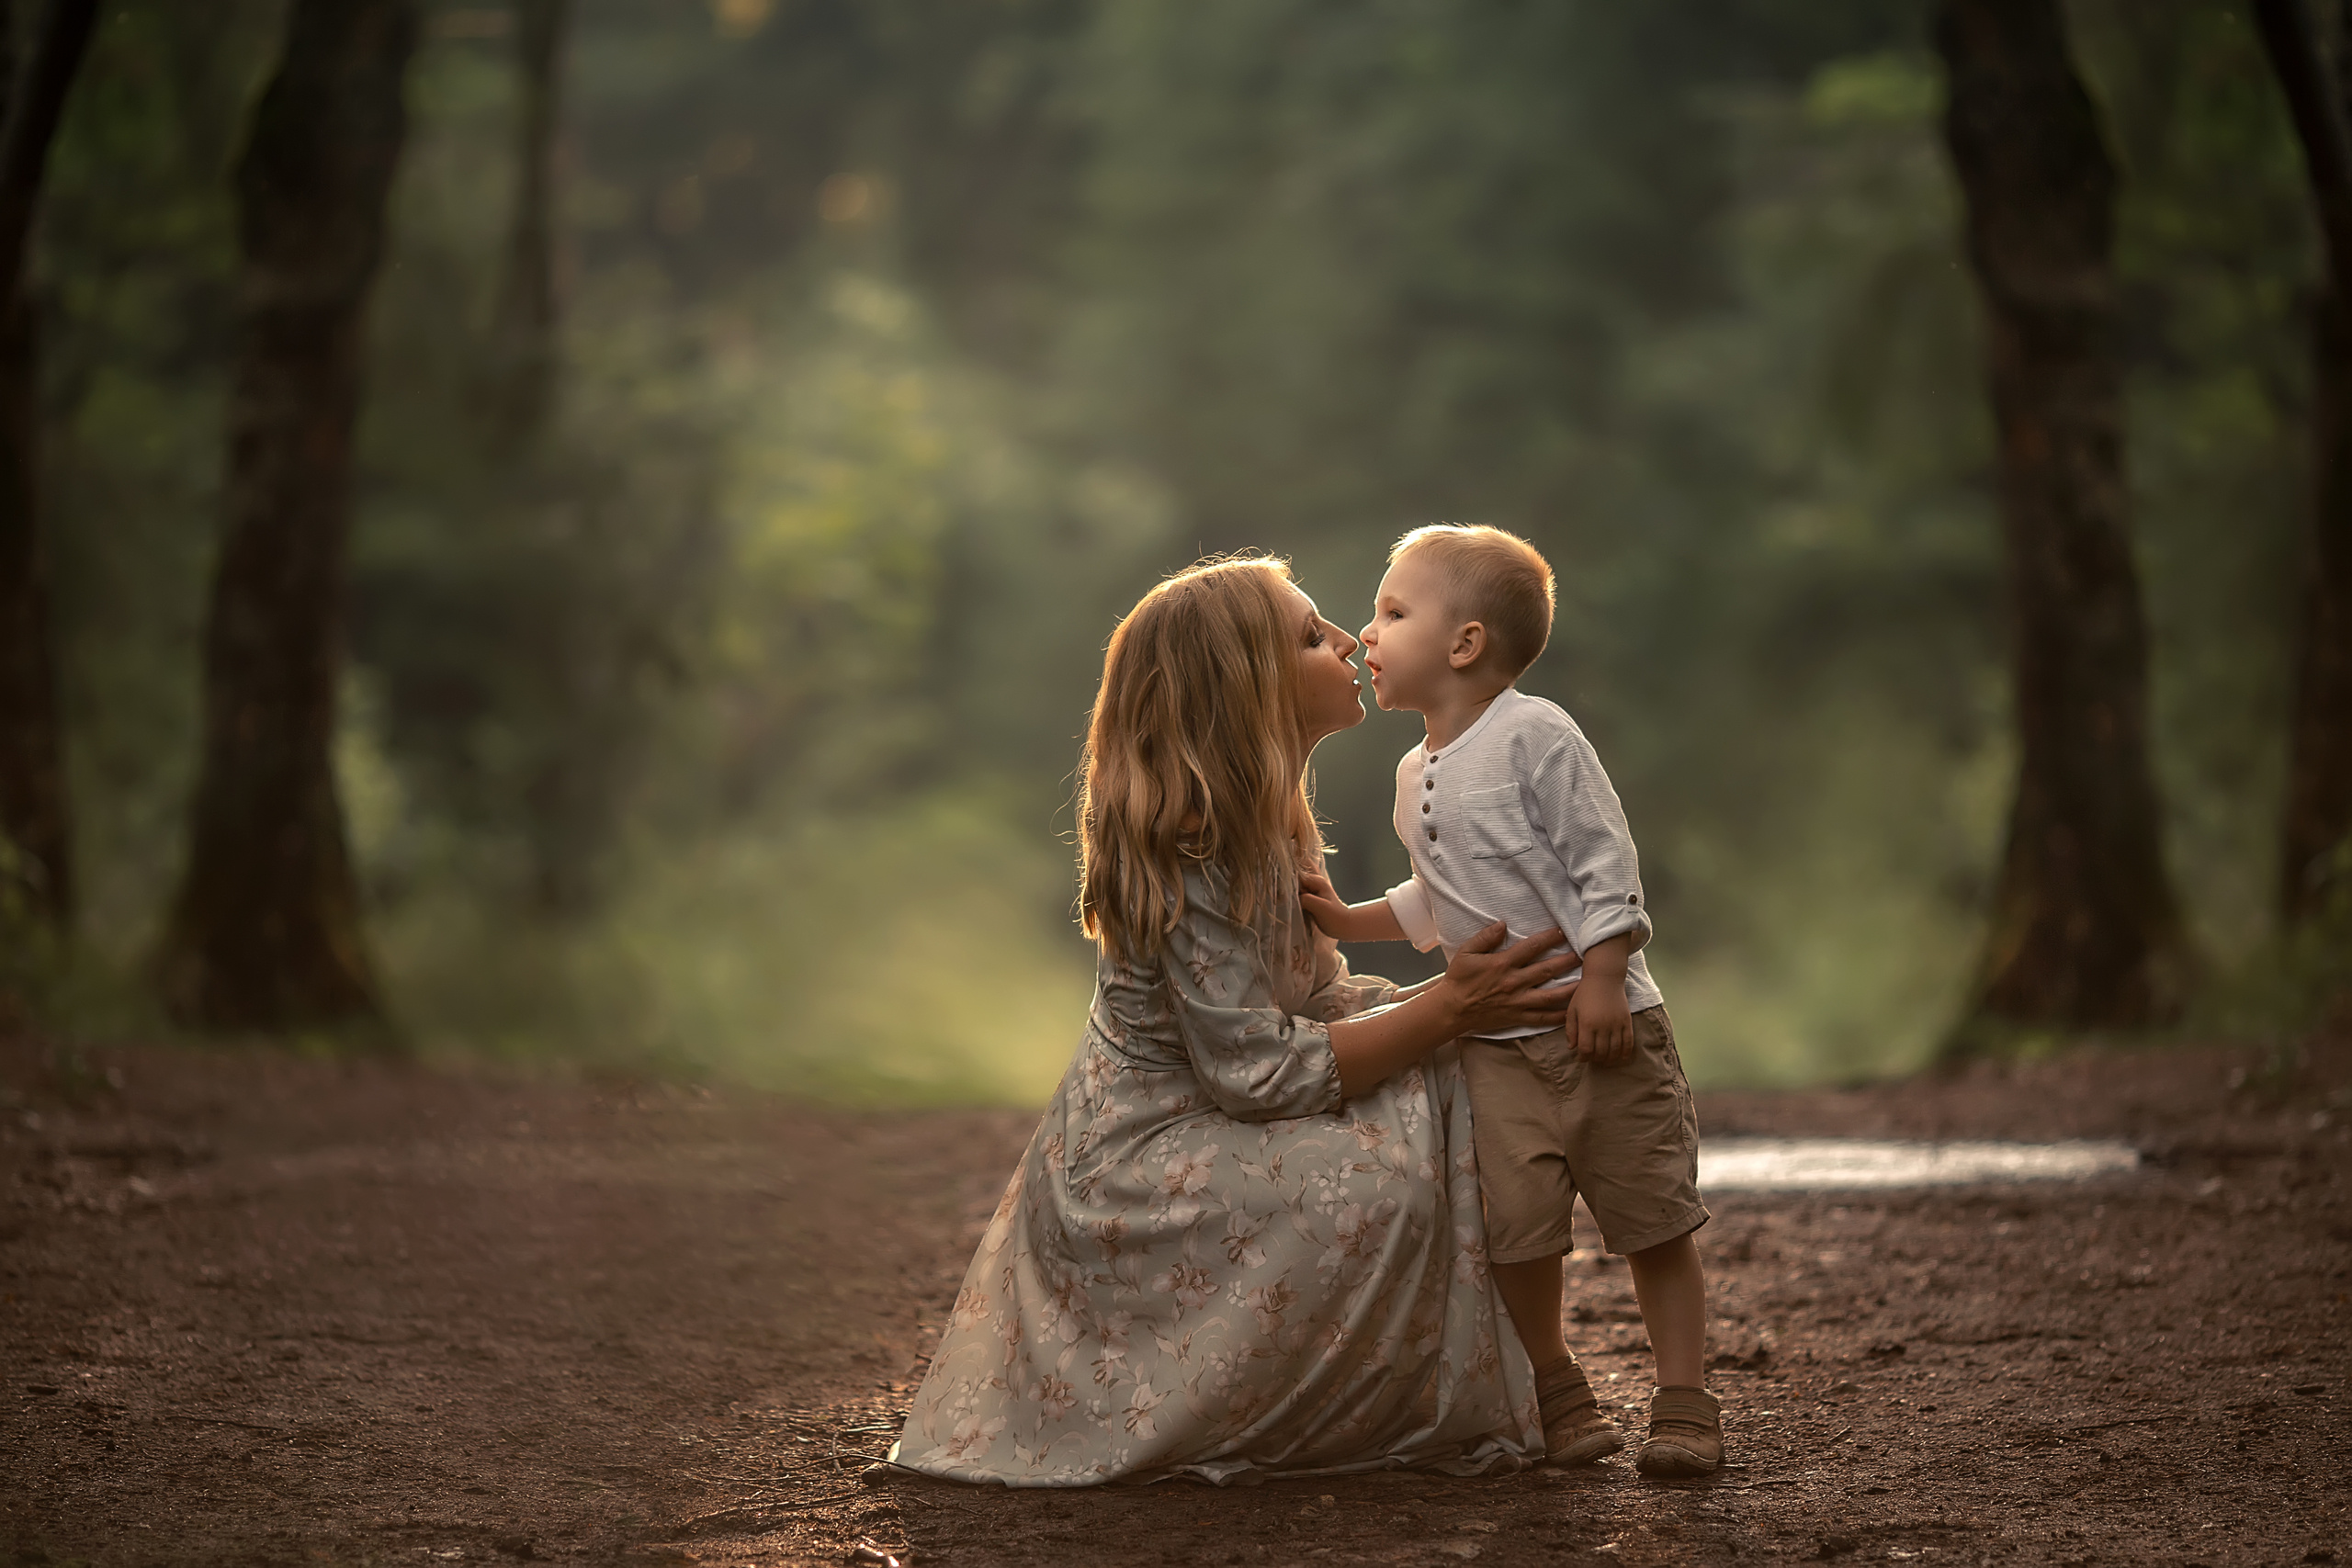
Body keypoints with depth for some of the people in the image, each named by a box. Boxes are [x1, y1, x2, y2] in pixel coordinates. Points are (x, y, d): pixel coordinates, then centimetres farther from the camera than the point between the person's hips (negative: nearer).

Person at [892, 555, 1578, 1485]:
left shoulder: (1264, 825, 7)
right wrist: (1447, 1011, -23)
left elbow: (1318, 1001, 11)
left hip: (1198, 1145, 10)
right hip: (1131, 1175, -10)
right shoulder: (1189, 856, -23)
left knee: (1429, 1082, 0)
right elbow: (1257, 1069, -26)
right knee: (1380, 1185, -27)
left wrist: (1462, 992, -4)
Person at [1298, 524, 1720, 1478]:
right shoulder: (1417, 775, 14)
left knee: (1649, 1219, -2)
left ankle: (1685, 1404, 5)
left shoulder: (1534, 736, -10)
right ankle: (1556, 1391, 12)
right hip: (1495, 1044, 6)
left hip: (1603, 1026, -6)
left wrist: (1603, 977, -18)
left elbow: (1604, 861, -12)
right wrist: (1353, 922, 13)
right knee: (1516, 1225, -4)